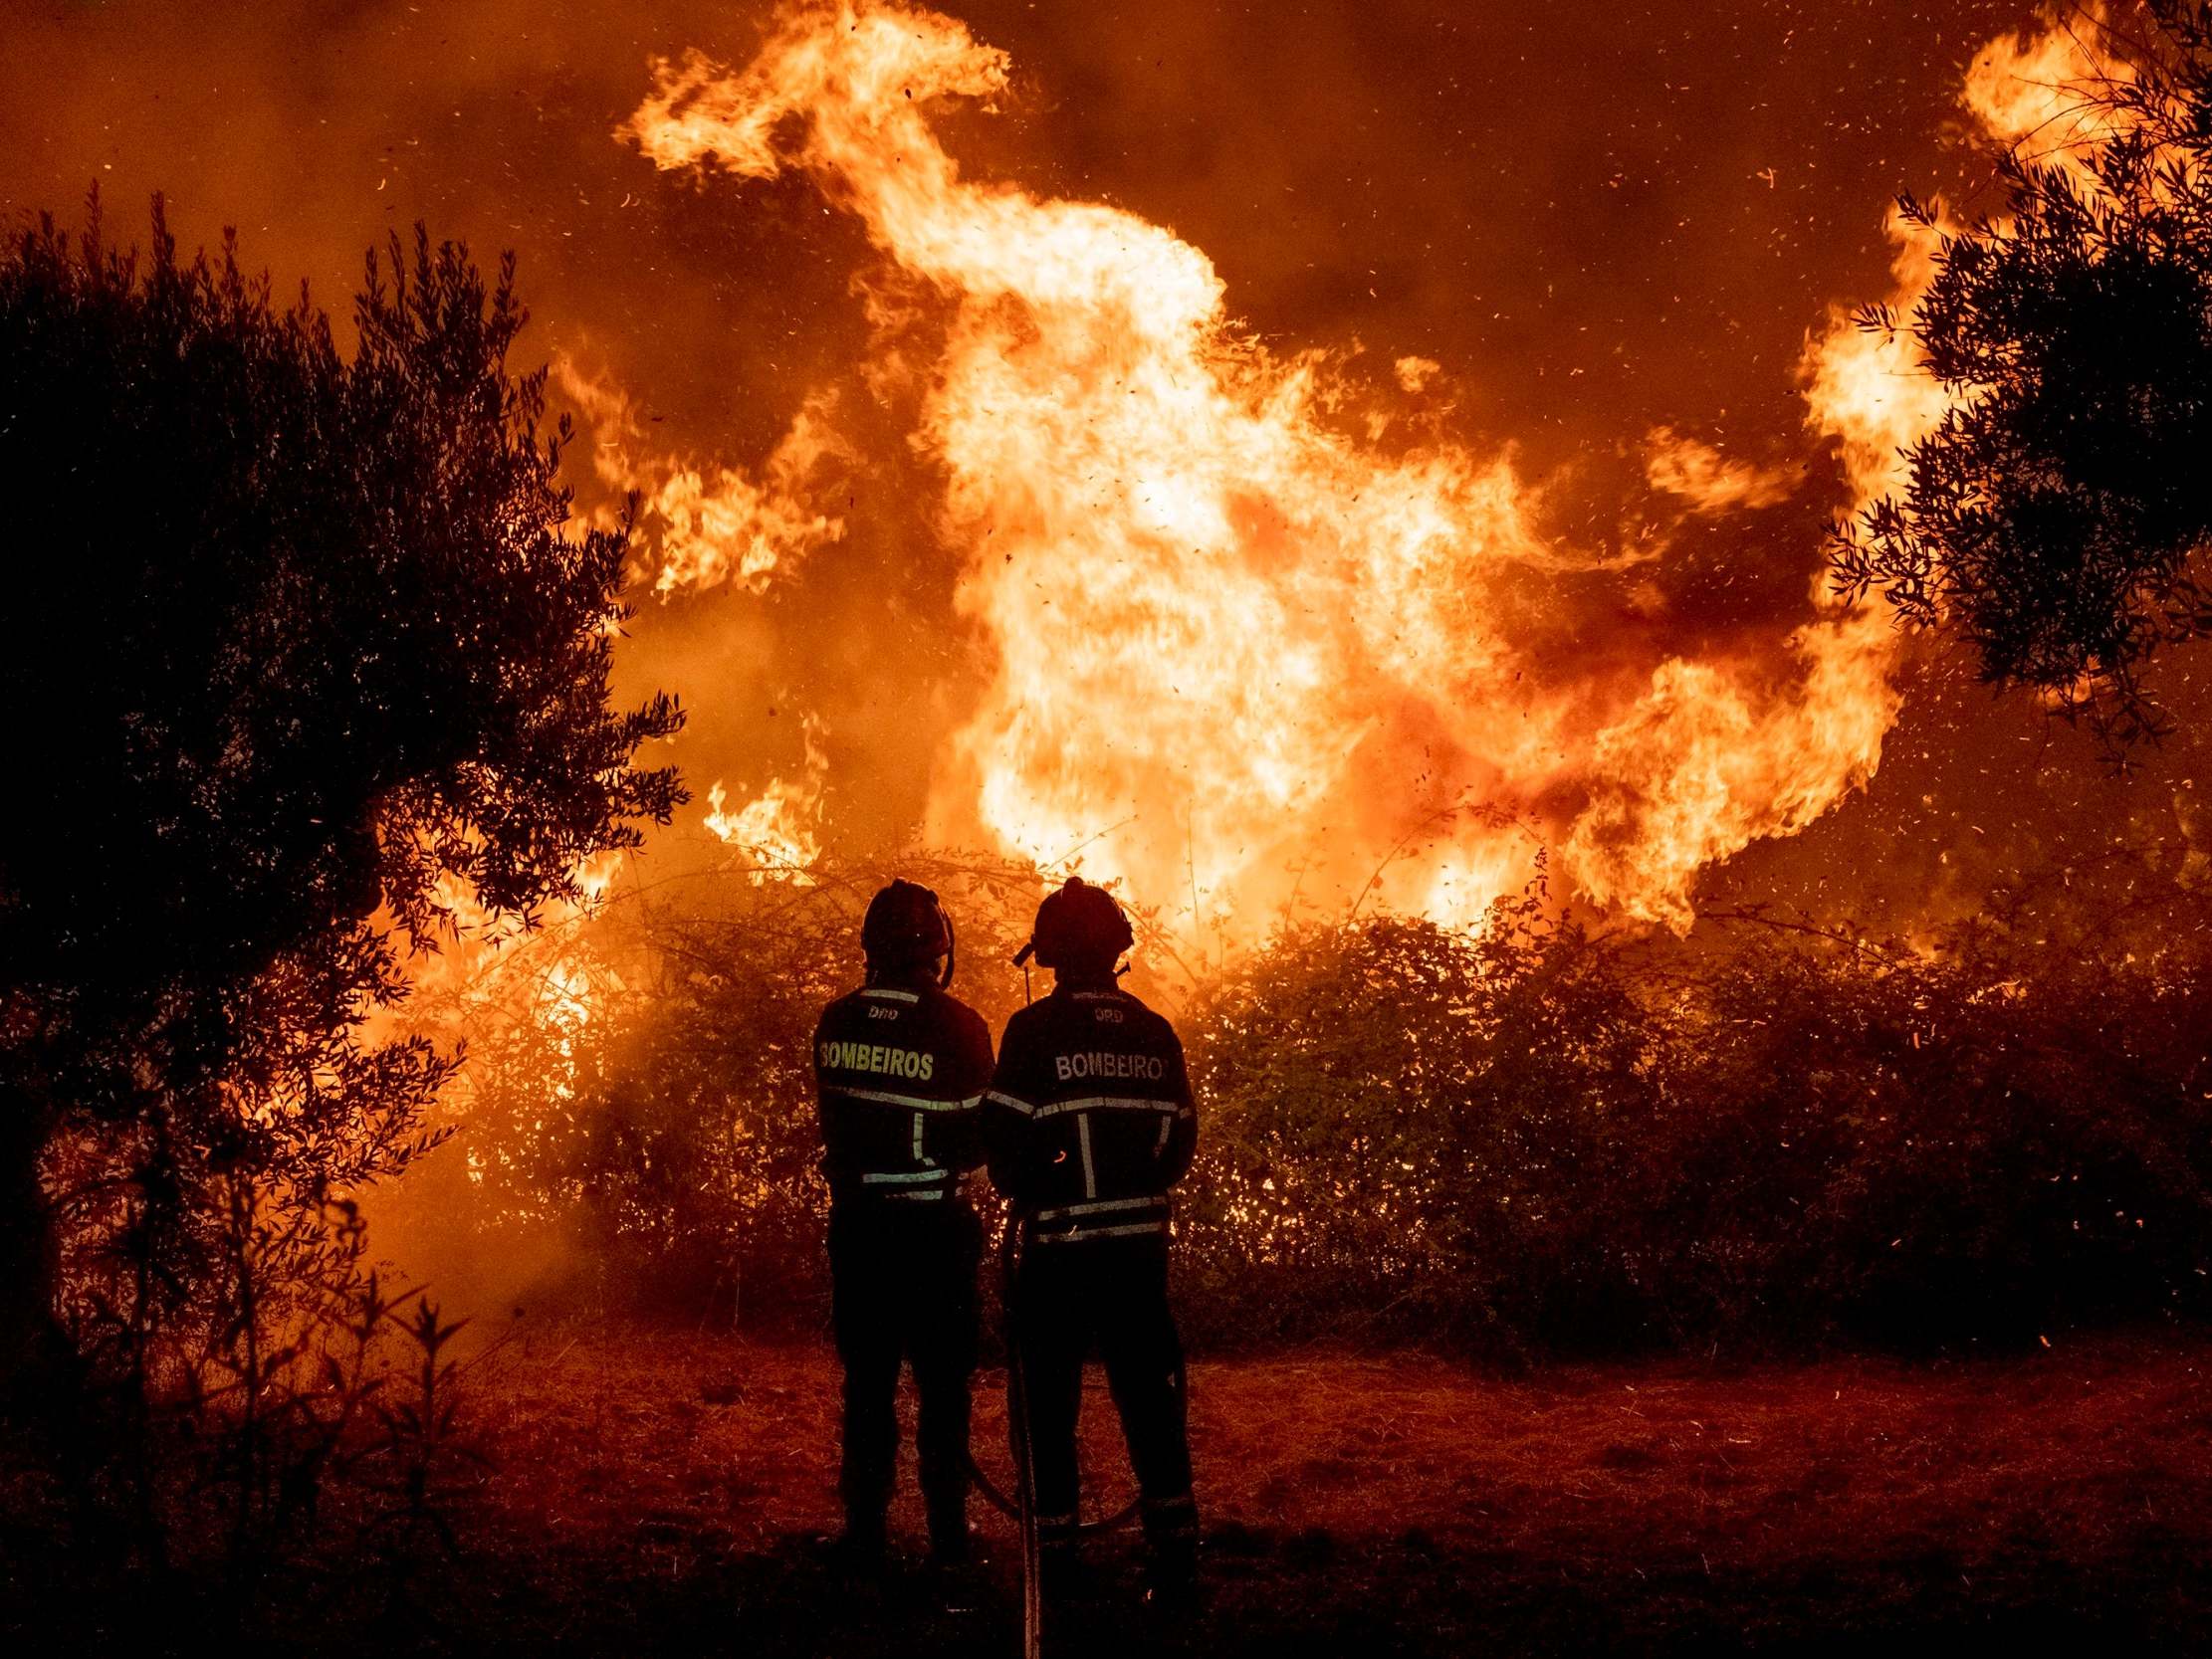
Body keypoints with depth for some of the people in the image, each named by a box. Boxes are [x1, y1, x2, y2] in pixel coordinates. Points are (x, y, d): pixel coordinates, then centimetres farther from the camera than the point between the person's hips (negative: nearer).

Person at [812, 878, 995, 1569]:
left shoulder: (836, 1023, -1)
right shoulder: (957, 1026, -13)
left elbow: (832, 1119, 8)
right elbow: (979, 1138, -7)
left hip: (856, 1221, 3)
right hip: (934, 1225, -3)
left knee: (867, 1380, 11)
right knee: (943, 1381, 8)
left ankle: (865, 1531, 12)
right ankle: (948, 1531, 9)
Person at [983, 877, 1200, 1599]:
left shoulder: (1034, 1029, -10)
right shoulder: (1155, 1033, 3)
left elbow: (1004, 1136, -11)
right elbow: (1181, 1139, 8)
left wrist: (1024, 1194, 8)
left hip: (1059, 1242, -3)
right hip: (1141, 1240, 3)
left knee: (1050, 1399, 7)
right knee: (1148, 1391, 10)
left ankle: (1054, 1549, 9)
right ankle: (1175, 1543, 6)